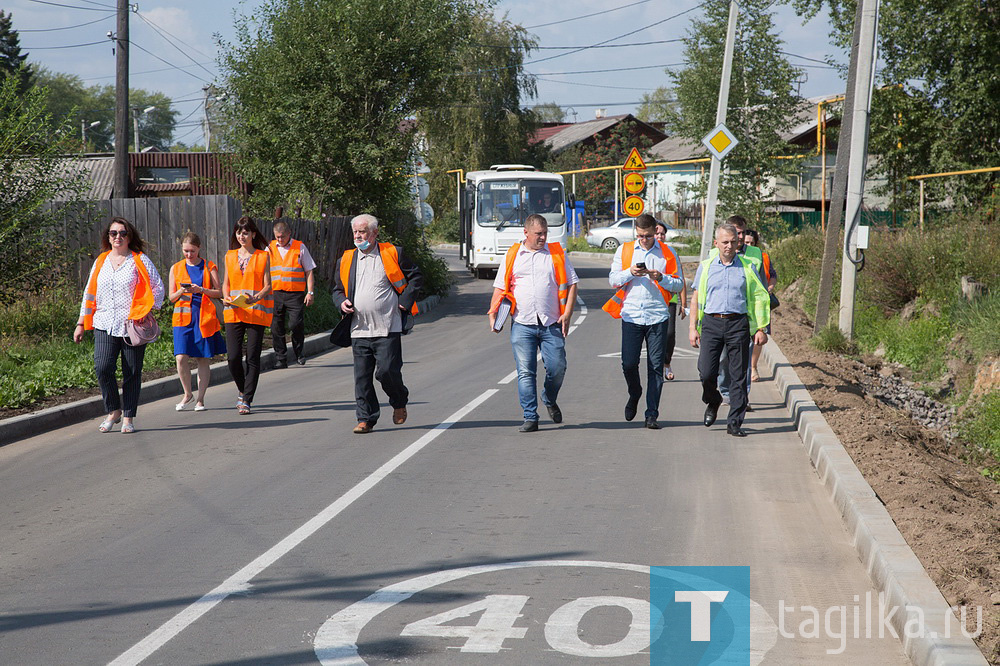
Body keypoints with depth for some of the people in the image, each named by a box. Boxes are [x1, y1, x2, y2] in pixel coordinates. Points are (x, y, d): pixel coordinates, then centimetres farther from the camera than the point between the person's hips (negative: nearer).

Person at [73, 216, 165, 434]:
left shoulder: (140, 261, 4)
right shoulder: (101, 262, 15)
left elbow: (158, 287, 2)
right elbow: (89, 294, 18)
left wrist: (147, 312, -8)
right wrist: (81, 323, 14)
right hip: (105, 325, 3)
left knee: (132, 372, -1)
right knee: (102, 368, -12)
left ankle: (128, 417, 10)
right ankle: (113, 410, 6)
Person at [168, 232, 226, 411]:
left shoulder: (209, 267, 6)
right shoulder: (176, 268, 10)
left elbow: (219, 293, 2)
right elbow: (171, 297, 12)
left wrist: (201, 290, -14)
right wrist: (181, 291, -9)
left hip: (205, 317, -1)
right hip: (183, 316, 1)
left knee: (203, 359, 0)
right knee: (181, 358, -11)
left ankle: (200, 399, 10)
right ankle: (188, 395, 9)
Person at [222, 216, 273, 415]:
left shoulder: (263, 256, 3)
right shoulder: (230, 256, 13)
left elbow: (267, 285, -2)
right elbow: (226, 282, 19)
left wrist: (255, 298, -22)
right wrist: (226, 297, -3)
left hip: (256, 312, -3)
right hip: (233, 312, 3)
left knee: (252, 357, -5)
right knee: (233, 356, -5)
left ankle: (247, 399, 2)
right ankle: (242, 390, 20)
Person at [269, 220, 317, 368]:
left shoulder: (300, 247, 6)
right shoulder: (270, 248, 12)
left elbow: (309, 271, 7)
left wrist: (310, 292, -1)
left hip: (295, 293, -3)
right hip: (275, 293, 3)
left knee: (296, 324, -13)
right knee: (276, 327, 2)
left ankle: (299, 354, 10)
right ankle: (280, 359, 10)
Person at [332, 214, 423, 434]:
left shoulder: (392, 254, 3)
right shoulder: (346, 260, 14)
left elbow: (416, 277, 9)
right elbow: (337, 288, 24)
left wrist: (405, 301, -2)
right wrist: (342, 302, 2)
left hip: (387, 328, -4)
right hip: (359, 330, 4)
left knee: (386, 371, -8)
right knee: (362, 377, 1)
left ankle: (399, 402, 20)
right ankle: (366, 419, 10)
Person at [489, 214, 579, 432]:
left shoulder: (557, 254, 10)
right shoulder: (513, 256, 11)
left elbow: (571, 284, 10)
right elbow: (500, 287, 14)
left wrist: (567, 313, -2)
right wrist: (493, 313, 0)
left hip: (551, 324, 0)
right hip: (522, 324, 0)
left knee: (557, 367, -5)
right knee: (525, 372, -5)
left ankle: (550, 401, 25)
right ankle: (530, 418, 0)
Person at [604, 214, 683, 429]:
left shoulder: (667, 253, 7)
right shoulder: (624, 250, 10)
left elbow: (678, 285, 7)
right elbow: (613, 280, 7)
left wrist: (661, 278, -12)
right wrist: (630, 273, -11)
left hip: (657, 316, -1)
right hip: (631, 315, 1)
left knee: (656, 366, -3)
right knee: (628, 363, -5)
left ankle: (652, 414, 2)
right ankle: (634, 395, 26)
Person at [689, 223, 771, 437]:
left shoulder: (747, 267, 8)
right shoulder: (706, 267, 10)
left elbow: (760, 298, 11)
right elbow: (696, 297, 14)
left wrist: (761, 329, 4)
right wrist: (692, 328, 6)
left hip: (738, 325, 0)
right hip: (711, 323, 1)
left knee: (738, 375, -2)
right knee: (706, 372, -7)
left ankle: (734, 423, 5)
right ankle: (713, 402, 25)